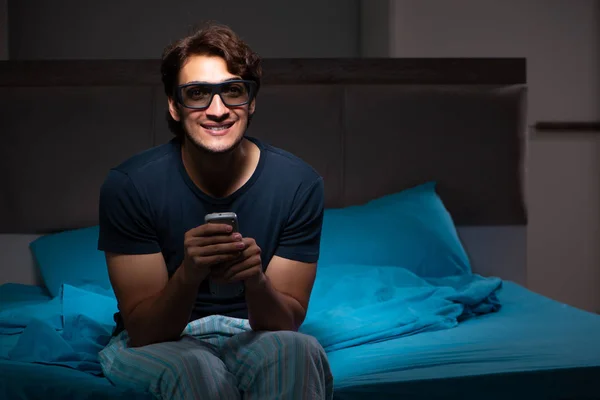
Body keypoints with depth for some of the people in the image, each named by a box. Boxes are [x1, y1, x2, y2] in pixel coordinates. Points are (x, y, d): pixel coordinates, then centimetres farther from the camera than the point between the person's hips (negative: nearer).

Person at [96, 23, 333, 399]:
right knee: (196, 368, -36)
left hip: (253, 339, 1)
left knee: (298, 350, -33)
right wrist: (188, 274, -35)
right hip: (160, 343, -1)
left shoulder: (298, 183, -12)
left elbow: (287, 323, -9)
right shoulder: (129, 184, -15)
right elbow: (143, 332, -14)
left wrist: (256, 281, -32)